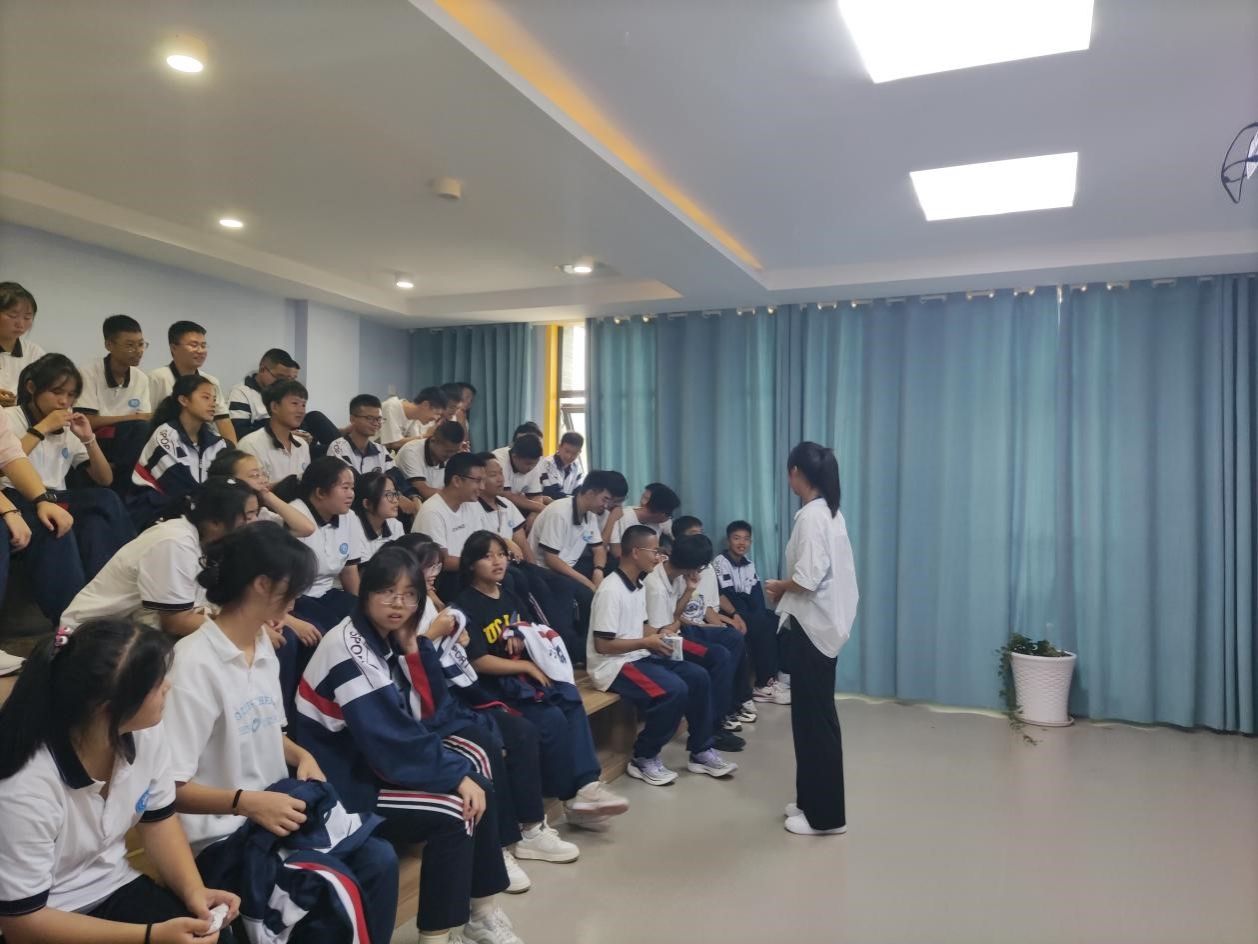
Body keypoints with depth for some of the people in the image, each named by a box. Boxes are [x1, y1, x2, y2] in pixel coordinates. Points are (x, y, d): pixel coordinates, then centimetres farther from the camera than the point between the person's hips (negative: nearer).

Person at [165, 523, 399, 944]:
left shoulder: (263, 644, 5)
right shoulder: (195, 663, -21)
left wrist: (303, 757, 0)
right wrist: (247, 801, -29)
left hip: (276, 806, 7)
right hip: (223, 832, -7)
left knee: (379, 860, -10)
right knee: (337, 889, -23)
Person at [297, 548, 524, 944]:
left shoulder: (392, 640, 3)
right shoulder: (349, 649, -21)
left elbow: (431, 712, 1)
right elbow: (394, 738, -26)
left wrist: (413, 650, -11)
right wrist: (459, 774, -20)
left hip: (378, 760, 8)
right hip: (343, 783, -8)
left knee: (477, 781, -2)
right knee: (456, 808, -19)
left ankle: (482, 911, 8)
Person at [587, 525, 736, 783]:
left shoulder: (638, 586, 10)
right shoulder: (611, 590, -20)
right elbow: (602, 645, -21)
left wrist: (657, 636, 1)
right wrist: (646, 642, -16)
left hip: (638, 657, 10)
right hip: (613, 666, -10)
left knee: (698, 677, -1)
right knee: (674, 690, -27)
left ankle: (700, 751, 10)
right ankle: (644, 759, -8)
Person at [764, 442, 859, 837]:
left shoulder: (810, 516, -19)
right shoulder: (830, 512, 11)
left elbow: (808, 579, -24)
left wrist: (779, 586, -7)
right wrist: (788, 588, 9)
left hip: (813, 626, -10)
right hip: (824, 622, 10)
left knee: (814, 717, 0)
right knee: (813, 714, 17)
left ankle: (826, 815, 11)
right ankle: (812, 801, 28)